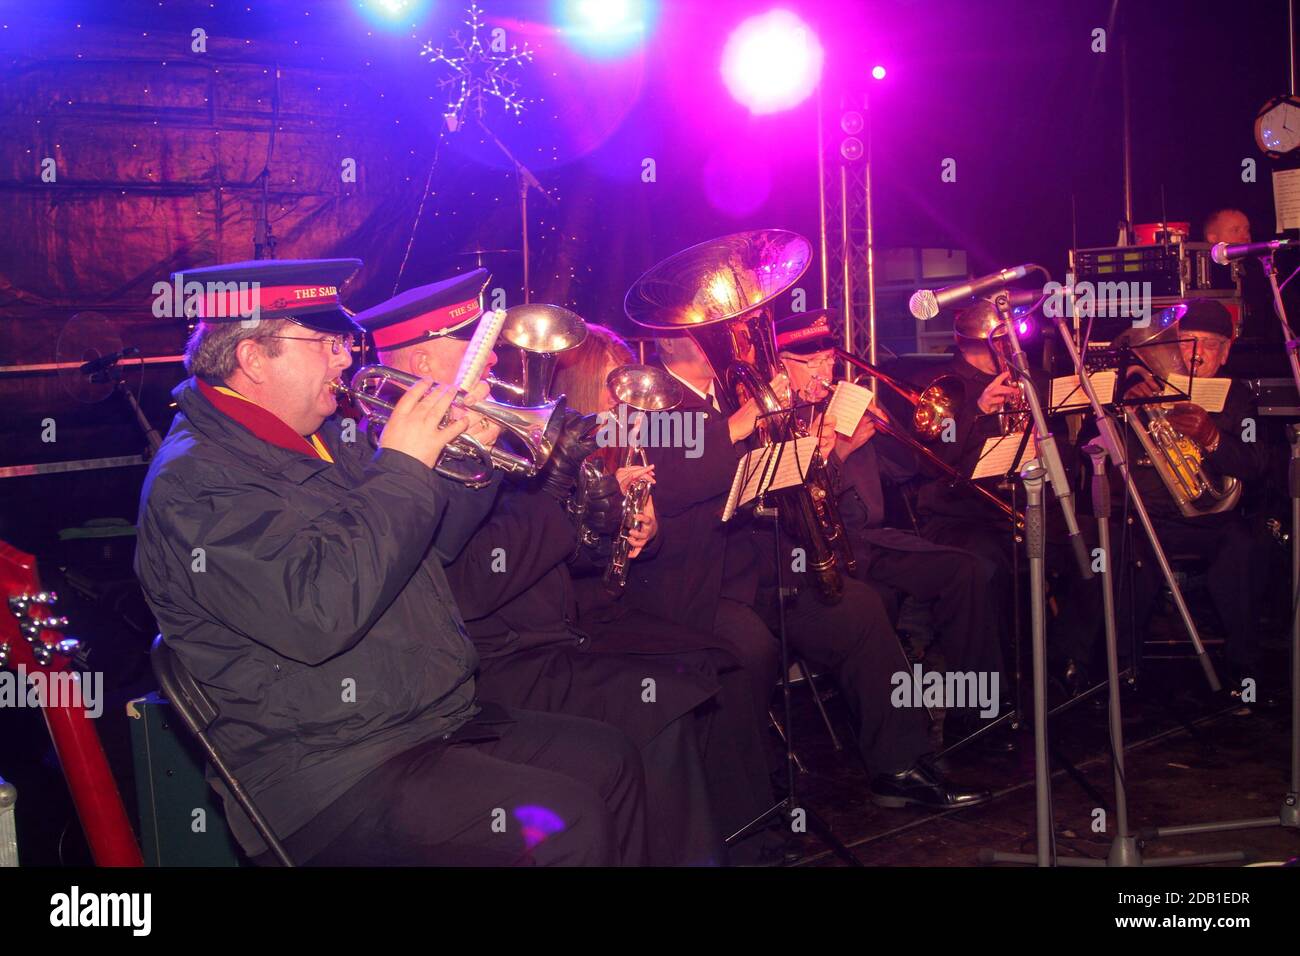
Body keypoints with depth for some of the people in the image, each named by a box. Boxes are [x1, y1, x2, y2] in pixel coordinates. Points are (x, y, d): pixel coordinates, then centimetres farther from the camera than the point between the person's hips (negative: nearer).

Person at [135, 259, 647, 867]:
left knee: (608, 760, 6)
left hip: (435, 722, 9)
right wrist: (404, 466, -21)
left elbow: (427, 539, 22)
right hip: (326, 772, -9)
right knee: (562, 828, -23)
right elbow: (318, 614, -30)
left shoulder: (323, 439, 12)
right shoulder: (192, 478, -16)